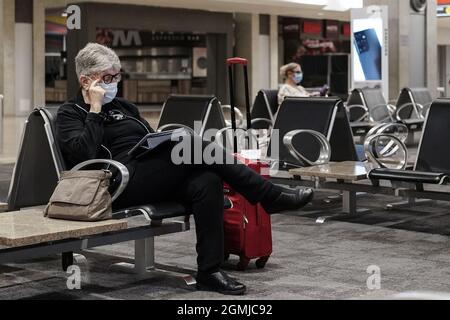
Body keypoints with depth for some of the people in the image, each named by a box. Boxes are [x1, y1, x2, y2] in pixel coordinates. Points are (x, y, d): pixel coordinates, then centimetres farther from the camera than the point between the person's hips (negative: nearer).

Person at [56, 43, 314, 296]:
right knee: (193, 145, -27)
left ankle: (210, 271, -24)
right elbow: (85, 154, -12)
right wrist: (95, 109, -8)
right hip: (122, 183, -7)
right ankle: (271, 196, -22)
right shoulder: (70, 114, 8)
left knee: (207, 181, -26)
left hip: (153, 178, 7)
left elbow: (155, 142, 25)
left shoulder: (124, 107, 27)